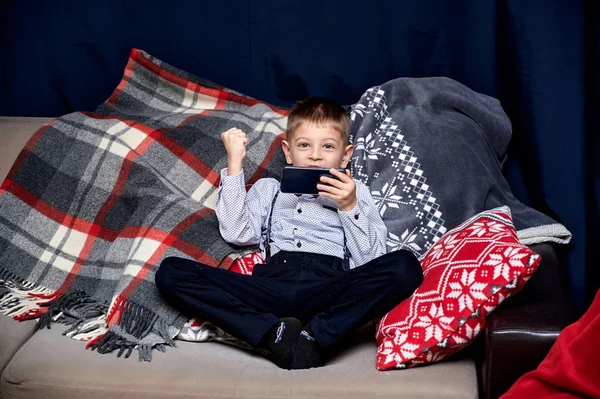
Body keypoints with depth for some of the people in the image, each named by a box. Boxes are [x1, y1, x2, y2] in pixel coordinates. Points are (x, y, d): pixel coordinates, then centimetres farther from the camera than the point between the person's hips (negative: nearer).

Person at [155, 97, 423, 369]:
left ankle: (314, 337, -31)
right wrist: (235, 164, 10)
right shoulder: (268, 189, 31)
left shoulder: (355, 193, 27)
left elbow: (371, 261, 12)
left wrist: (350, 207, 0)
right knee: (170, 272, -21)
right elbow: (237, 234, 10)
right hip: (273, 283, 1)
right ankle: (274, 334, -32)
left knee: (405, 266, -30)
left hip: (330, 291, -1)